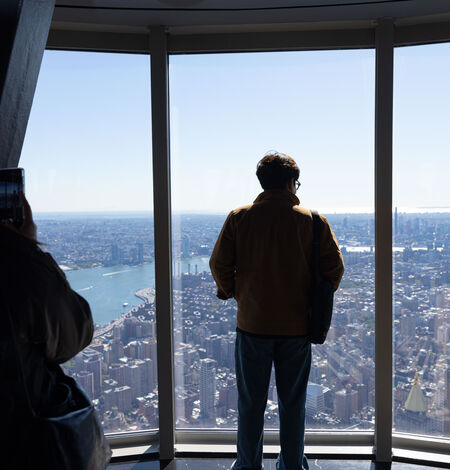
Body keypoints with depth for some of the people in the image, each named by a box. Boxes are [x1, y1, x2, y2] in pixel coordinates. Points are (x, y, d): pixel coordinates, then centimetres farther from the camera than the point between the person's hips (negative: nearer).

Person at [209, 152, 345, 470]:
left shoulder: (239, 218, -3)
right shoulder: (313, 220, -3)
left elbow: (219, 264, -4)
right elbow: (335, 267, -4)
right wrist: (314, 300, 10)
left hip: (252, 324, 0)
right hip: (297, 325, 1)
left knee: (251, 402, 12)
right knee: (293, 402, 15)